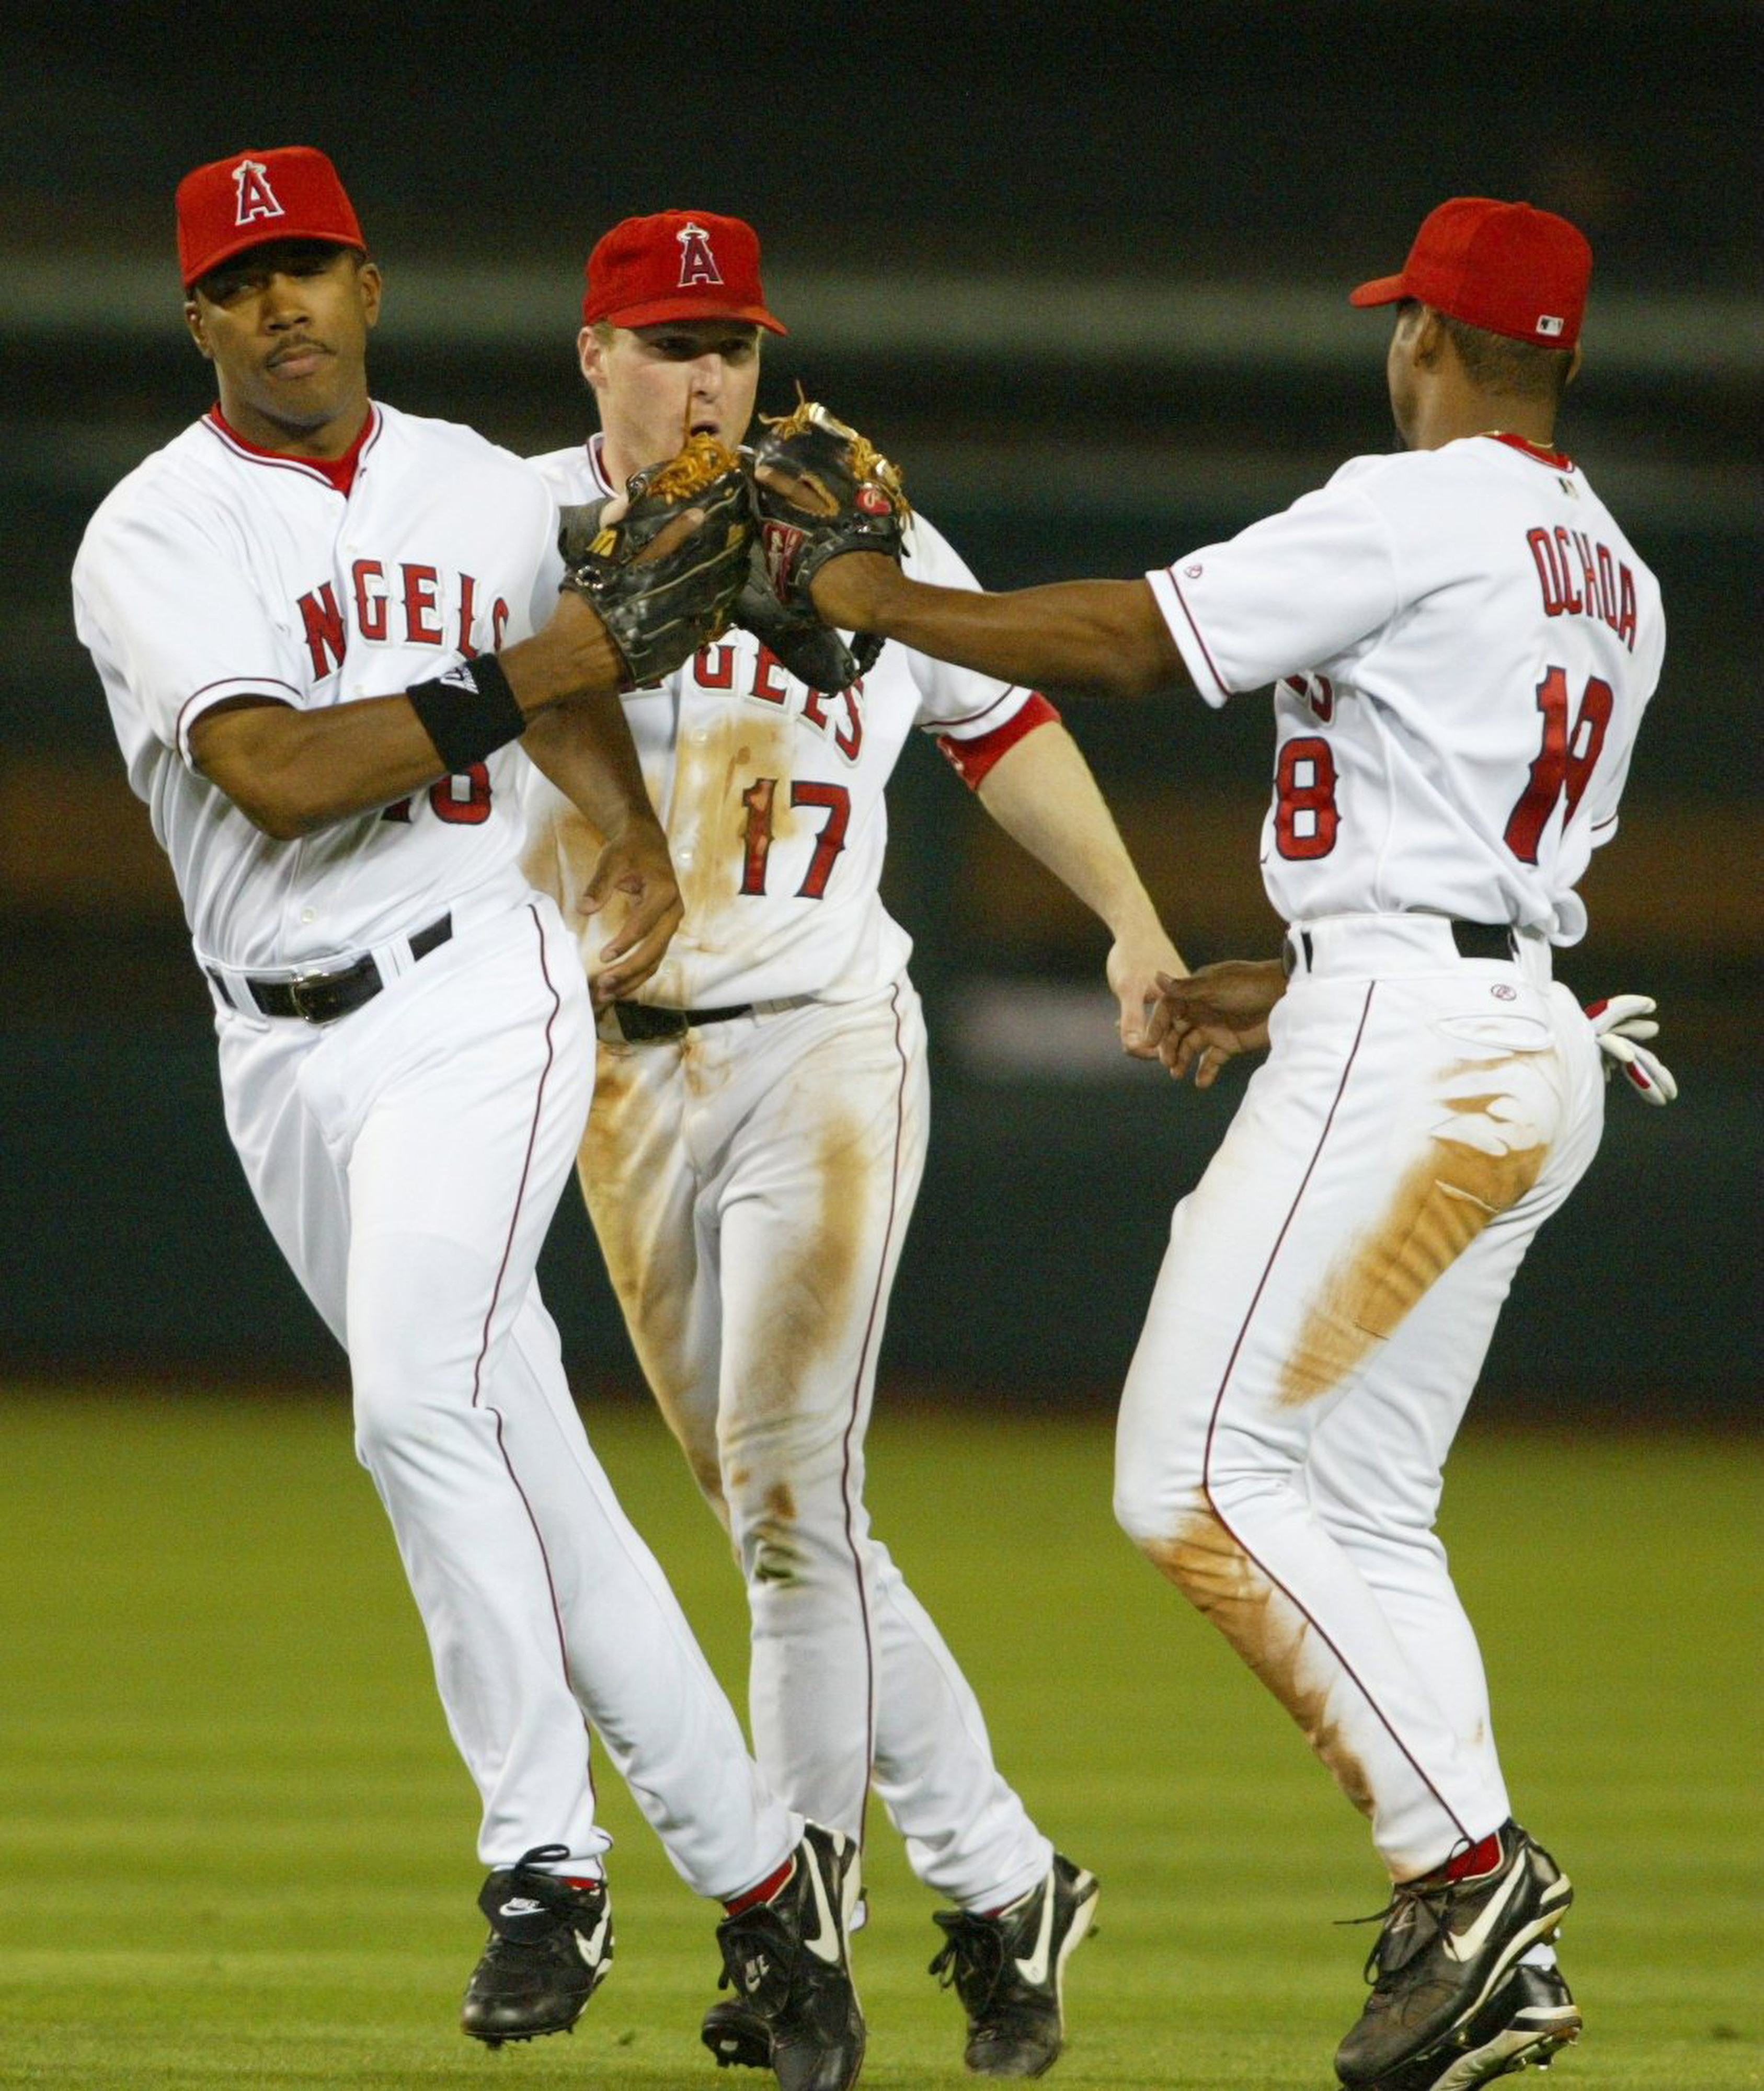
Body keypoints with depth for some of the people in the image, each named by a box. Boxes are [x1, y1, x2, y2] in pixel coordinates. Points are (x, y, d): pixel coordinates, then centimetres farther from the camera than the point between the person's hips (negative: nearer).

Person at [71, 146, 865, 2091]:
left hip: (478, 996, -1)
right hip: (287, 1046, 1)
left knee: (422, 1403, -23)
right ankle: (755, 1859, 12)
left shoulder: (487, 489, 8)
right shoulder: (155, 539, -5)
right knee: (517, 1457, 4)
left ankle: (545, 1852, -17)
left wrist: (631, 825, 15)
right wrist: (513, 688, -14)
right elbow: (276, 773, -19)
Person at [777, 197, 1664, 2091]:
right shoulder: (1613, 582, 20)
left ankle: (1464, 1864, -17)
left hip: (1407, 1043, -10)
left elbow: (1127, 641, -11)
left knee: (1202, 1477, -11)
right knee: (1360, 1514, 11)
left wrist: (878, 601, 0)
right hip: (1529, 1052, 10)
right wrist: (1289, 988, 31)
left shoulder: (1417, 512, -9)